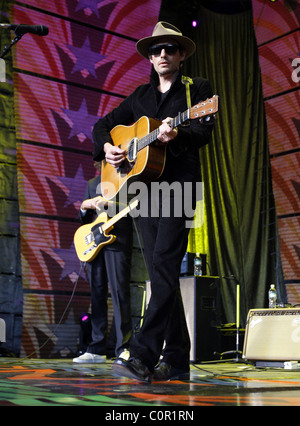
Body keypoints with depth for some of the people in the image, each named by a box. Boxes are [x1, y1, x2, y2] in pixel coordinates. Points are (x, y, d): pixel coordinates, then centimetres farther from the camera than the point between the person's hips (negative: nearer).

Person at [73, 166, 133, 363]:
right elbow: (84, 219, 23)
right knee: (97, 295, 4)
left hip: (118, 241, -5)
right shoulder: (92, 184, 23)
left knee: (120, 292, -10)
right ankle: (97, 350, 7)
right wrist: (85, 207, 0)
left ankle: (123, 348, -8)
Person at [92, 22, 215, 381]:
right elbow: (104, 124, 26)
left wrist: (176, 135, -28)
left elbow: (203, 130, -8)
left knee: (163, 266, -19)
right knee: (162, 276, 4)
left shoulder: (197, 88, 7)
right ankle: (176, 360, 9)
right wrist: (106, 147, 5)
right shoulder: (141, 96, 22)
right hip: (144, 189, 6)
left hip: (178, 186, -6)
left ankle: (143, 356, -23)